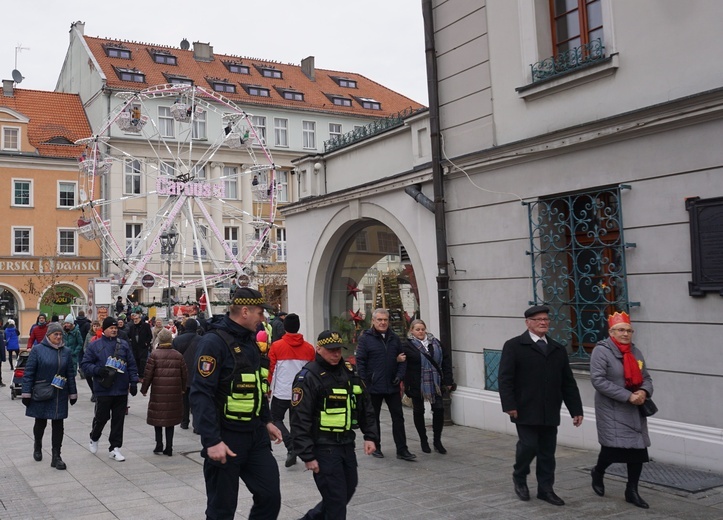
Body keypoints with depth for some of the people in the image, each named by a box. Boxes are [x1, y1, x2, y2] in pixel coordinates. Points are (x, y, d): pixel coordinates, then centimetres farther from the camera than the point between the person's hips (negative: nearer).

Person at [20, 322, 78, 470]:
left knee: (58, 424, 2)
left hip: (60, 395, 2)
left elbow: (70, 374, 9)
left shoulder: (66, 352, 5)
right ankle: (37, 446, 41)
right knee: (40, 422, 12)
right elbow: (29, 373, -6)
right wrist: (26, 394, -9)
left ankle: (56, 457, 9)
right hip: (41, 395, -2)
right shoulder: (37, 350, -6)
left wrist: (73, 394, 9)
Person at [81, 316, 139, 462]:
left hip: (121, 390, 3)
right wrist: (98, 370, -18)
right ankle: (94, 439, 37)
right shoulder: (95, 346, 0)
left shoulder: (123, 344, 7)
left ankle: (115, 448, 16)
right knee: (101, 417, 7)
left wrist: (133, 382, 1)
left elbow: (131, 365, 8)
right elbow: (85, 364, 0)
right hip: (103, 389, -2)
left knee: (118, 419, 6)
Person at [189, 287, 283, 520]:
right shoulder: (214, 341, -17)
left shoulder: (249, 339, 11)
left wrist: (266, 420, 19)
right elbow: (201, 394, -23)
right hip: (226, 439, -8)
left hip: (255, 435, 8)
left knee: (270, 497, 7)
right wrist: (212, 441, -27)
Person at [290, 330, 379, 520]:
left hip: (347, 444, 7)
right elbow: (300, 420, -15)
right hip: (323, 447, -7)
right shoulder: (308, 377, -13)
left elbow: (365, 406, 14)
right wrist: (307, 455, -17)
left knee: (348, 490, 17)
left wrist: (370, 436, 5)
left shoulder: (349, 372, 8)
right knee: (336, 497, -4)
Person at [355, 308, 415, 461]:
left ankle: (402, 450, 9)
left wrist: (399, 375, -1)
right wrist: (365, 383, -12)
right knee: (373, 418, 10)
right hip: (374, 387, -4)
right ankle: (376, 448, 24)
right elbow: (360, 362, -8)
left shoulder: (394, 338, 8)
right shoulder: (365, 338, -6)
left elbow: (402, 358, 14)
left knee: (398, 417, 4)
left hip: (392, 386, 4)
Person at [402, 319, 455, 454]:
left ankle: (437, 440, 16)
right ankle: (423, 440, 24)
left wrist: (448, 381, 2)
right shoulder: (408, 346, -7)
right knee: (419, 411, 8)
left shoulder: (435, 343, 6)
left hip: (435, 384, 3)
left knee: (439, 410, 1)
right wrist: (406, 385, -20)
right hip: (417, 385, -3)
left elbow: (446, 361, 8)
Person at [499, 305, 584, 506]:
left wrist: (576, 409, 8)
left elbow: (568, 383, 13)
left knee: (547, 452, 7)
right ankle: (519, 477, 20)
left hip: (550, 413, 5)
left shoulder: (558, 349, 14)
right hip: (526, 411, -5)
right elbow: (505, 379, -7)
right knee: (529, 446, -6)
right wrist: (509, 405, -16)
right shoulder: (514, 346, -2)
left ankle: (545, 489, 19)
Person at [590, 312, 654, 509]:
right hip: (612, 411, -6)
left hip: (635, 411, 7)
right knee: (612, 448, -9)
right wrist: (628, 396, -21)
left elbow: (646, 378, 14)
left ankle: (632, 491, 21)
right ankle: (598, 473, 24)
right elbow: (598, 380, -20)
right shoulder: (601, 351, -12)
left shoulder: (635, 352, 10)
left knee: (638, 449, 5)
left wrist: (644, 392, -10)